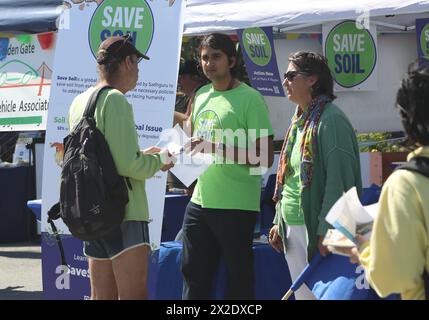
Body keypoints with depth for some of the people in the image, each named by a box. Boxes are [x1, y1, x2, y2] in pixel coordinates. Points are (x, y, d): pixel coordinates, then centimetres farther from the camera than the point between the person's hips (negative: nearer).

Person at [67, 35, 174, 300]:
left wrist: (140, 155, 21)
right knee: (134, 295, -10)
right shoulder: (116, 100, -13)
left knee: (102, 296, 11)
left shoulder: (79, 102, 13)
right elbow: (126, 164, -19)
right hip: (124, 213, -9)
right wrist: (158, 162, -2)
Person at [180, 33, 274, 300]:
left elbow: (265, 157, -15)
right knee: (194, 276, 14)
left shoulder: (250, 99, -9)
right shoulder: (202, 95, 12)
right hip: (200, 200, 7)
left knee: (239, 279, 2)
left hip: (236, 206, -7)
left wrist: (217, 149, -20)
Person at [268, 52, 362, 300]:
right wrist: (279, 222, 16)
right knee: (302, 294, 12)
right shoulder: (299, 120, 15)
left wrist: (326, 231, -24)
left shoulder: (330, 120, -14)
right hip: (292, 228, 9)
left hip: (315, 230, -9)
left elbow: (339, 180, -20)